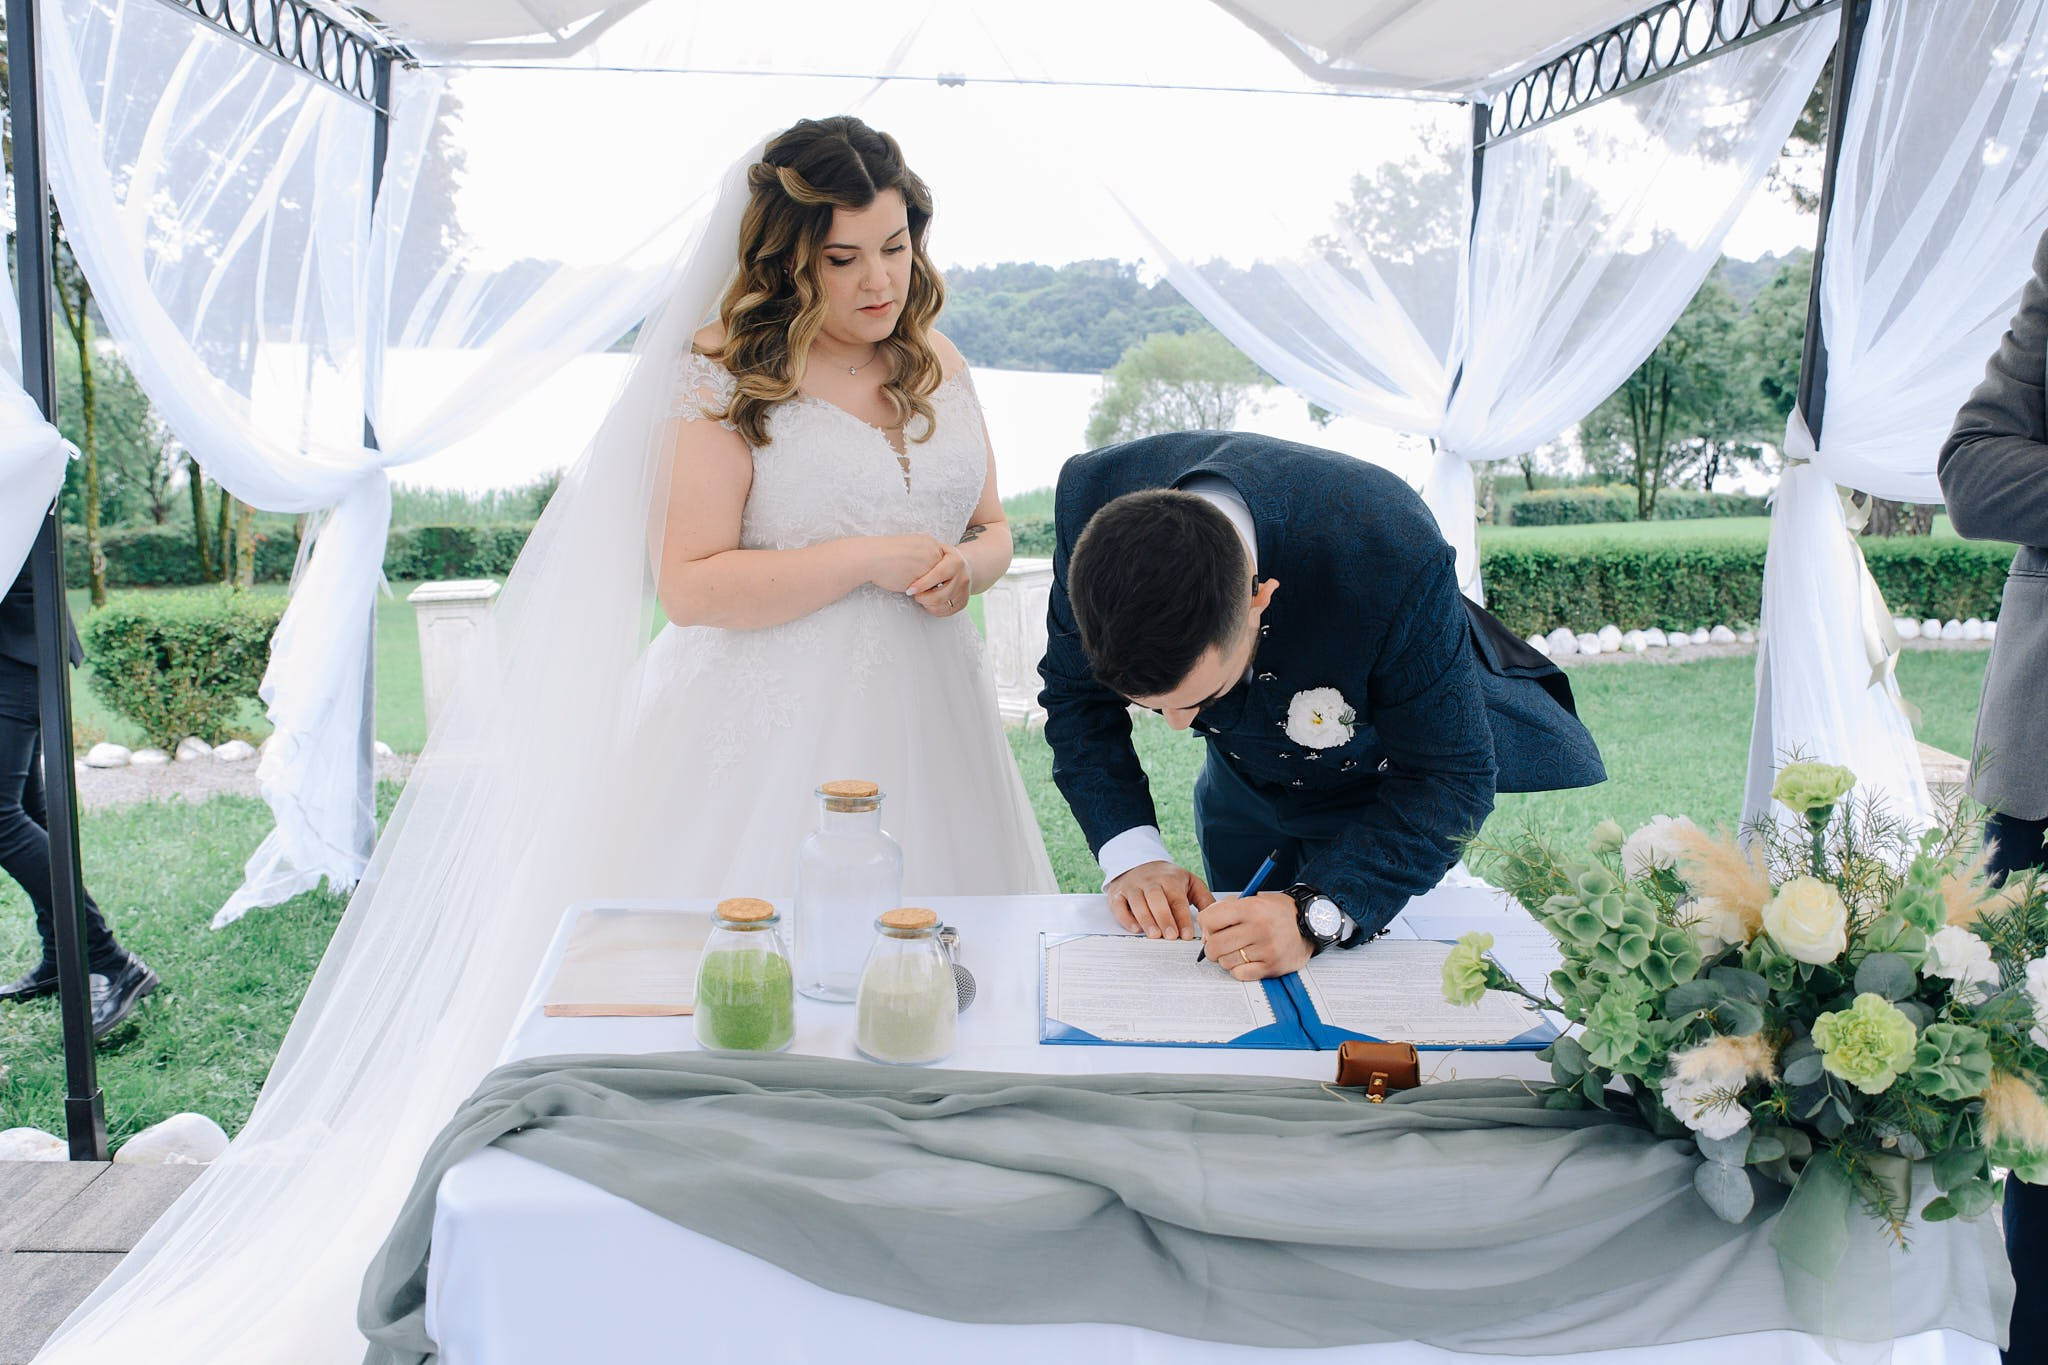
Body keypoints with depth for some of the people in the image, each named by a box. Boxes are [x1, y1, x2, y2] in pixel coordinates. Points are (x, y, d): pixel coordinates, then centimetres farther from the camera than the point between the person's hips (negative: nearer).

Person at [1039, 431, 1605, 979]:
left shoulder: (1392, 553, -44)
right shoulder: (1092, 495, -34)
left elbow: (1449, 777, -33)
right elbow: (1075, 694, -18)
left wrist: (1314, 912, -46)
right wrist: (1132, 854, -32)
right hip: (1244, 783, 3)